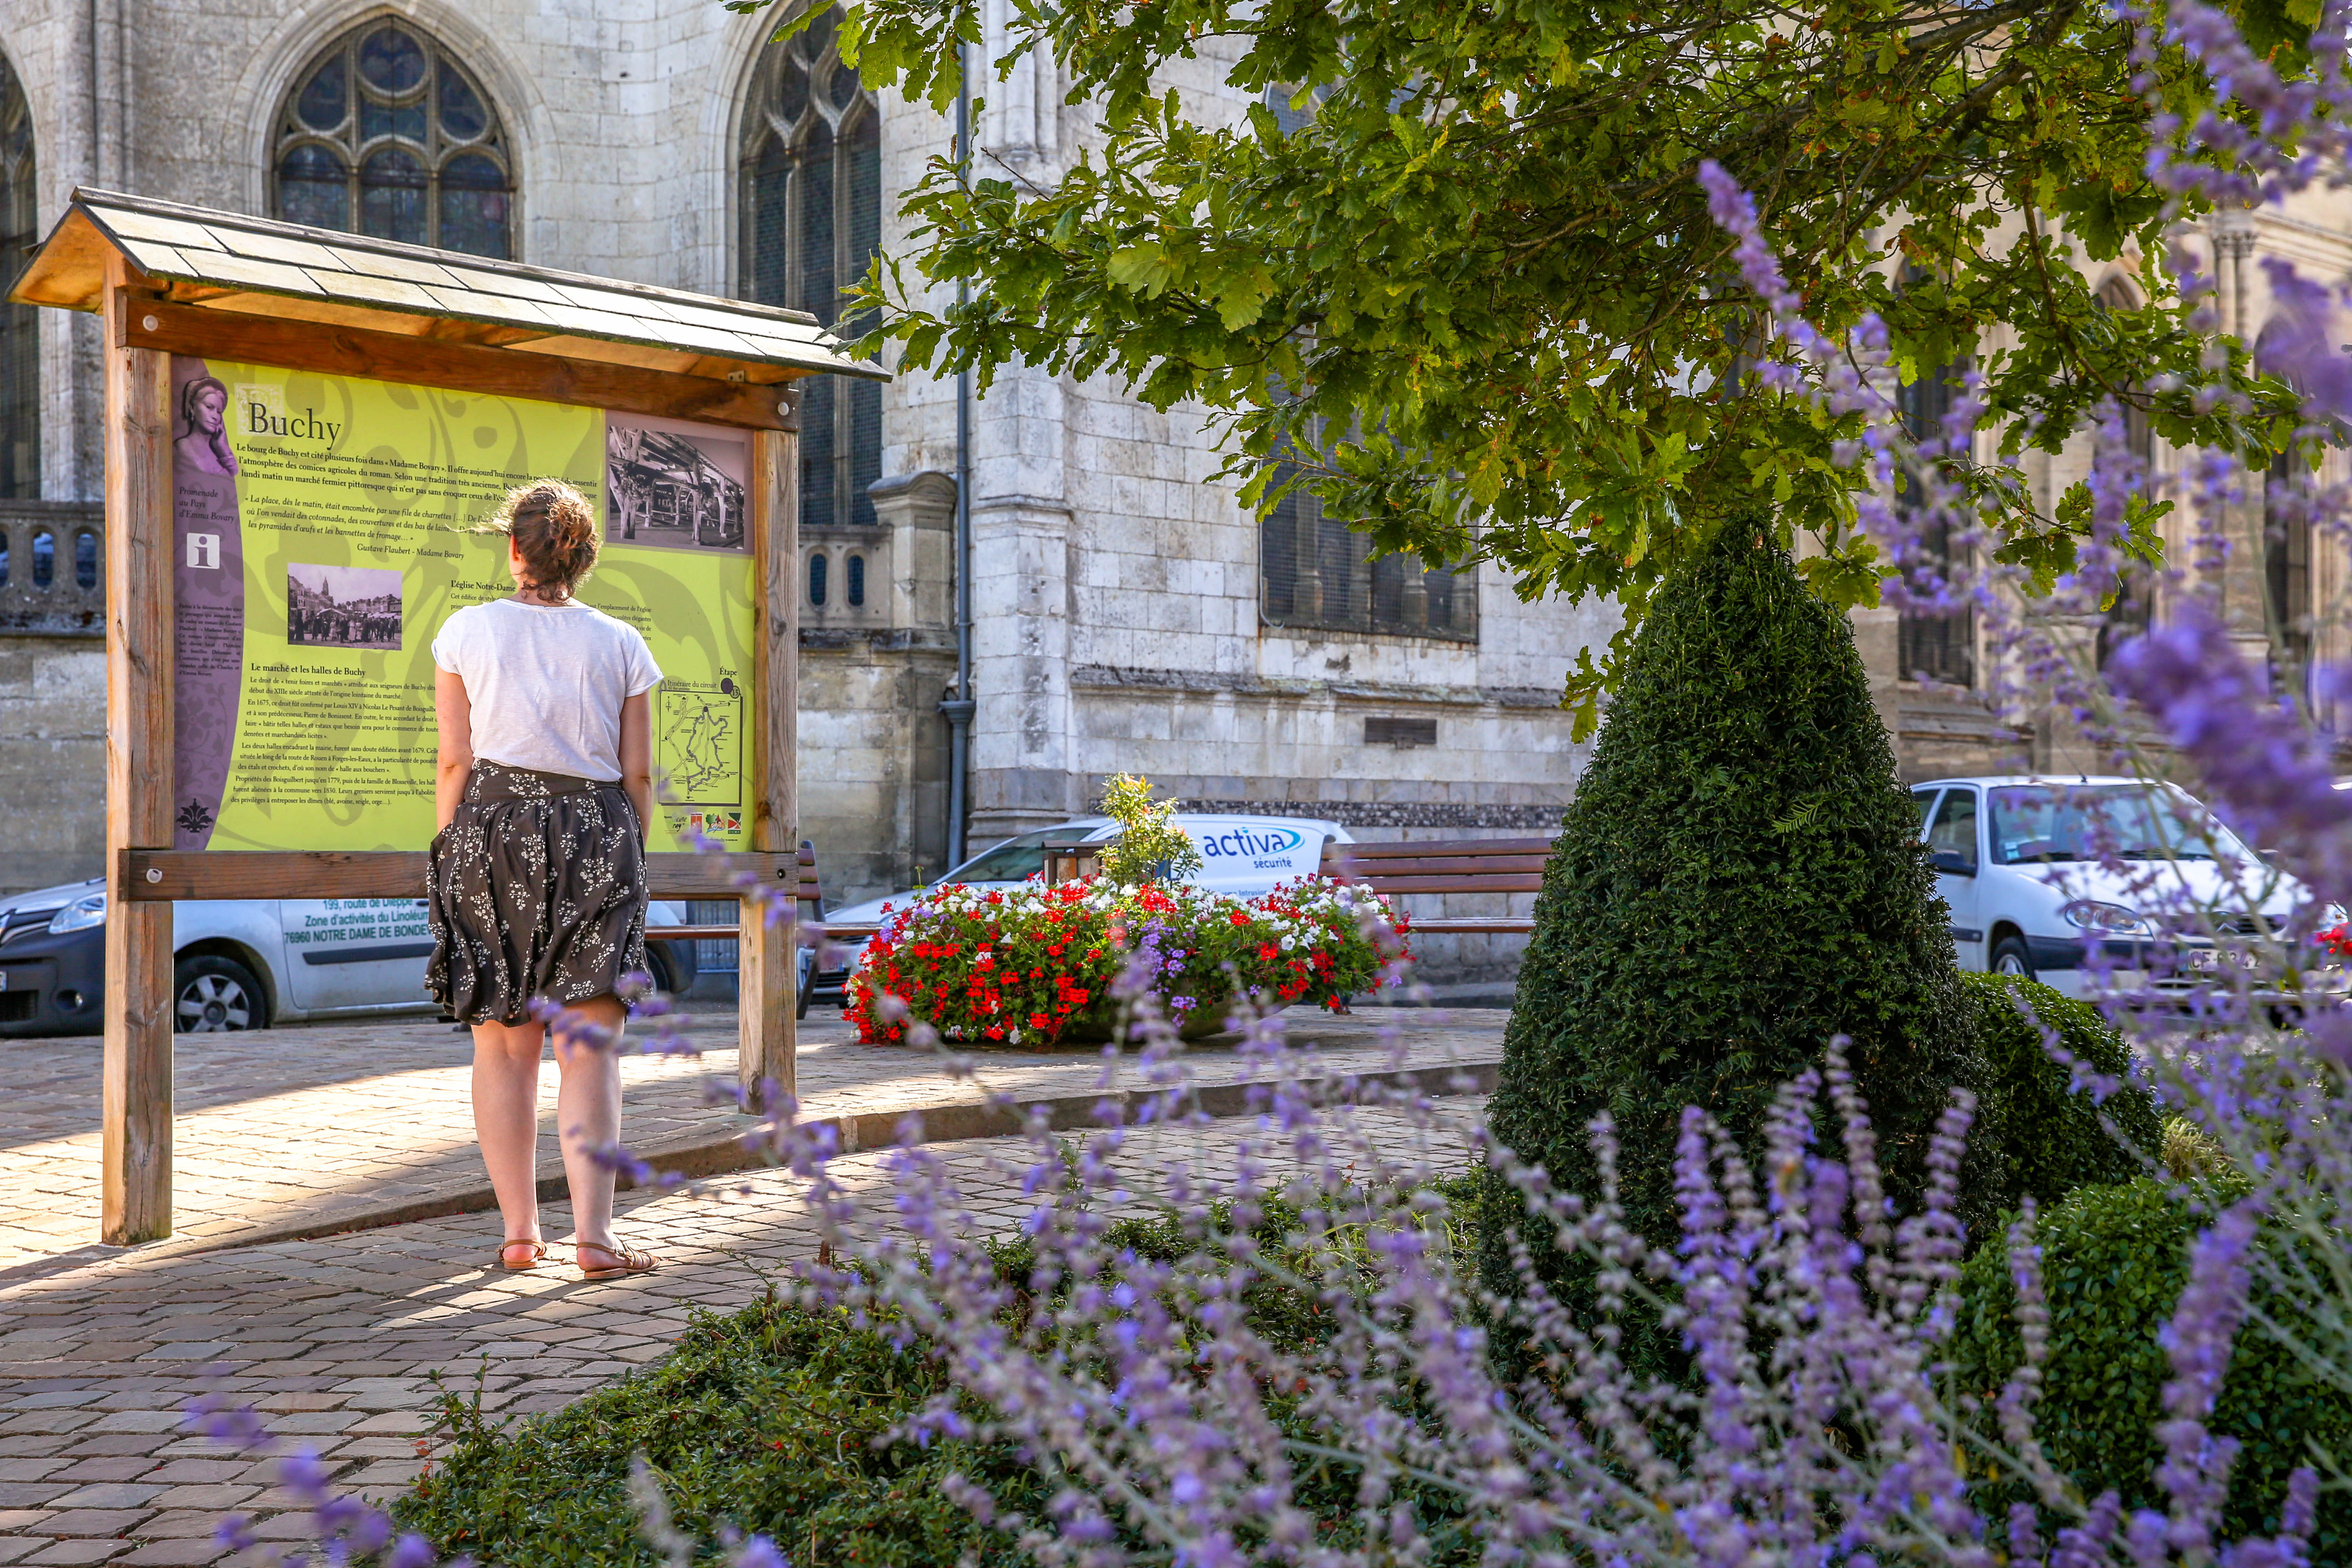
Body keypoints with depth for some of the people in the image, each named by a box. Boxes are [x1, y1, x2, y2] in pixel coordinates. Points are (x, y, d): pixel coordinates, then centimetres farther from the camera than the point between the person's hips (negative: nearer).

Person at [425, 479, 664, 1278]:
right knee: (589, 1048, 0)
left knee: (503, 1048, 9)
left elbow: (456, 762, 1)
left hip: (491, 831, 0)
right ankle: (593, 1234, -7)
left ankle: (520, 1232, 12)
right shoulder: (621, 644, 6)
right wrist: (626, 864, 15)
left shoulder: (467, 631, 4)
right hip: (595, 834, 0)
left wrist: (449, 864, 7)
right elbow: (638, 775, 4)